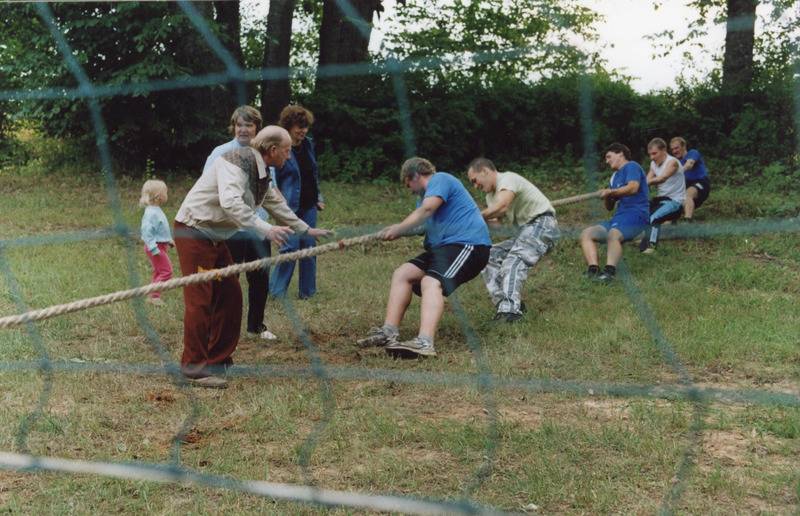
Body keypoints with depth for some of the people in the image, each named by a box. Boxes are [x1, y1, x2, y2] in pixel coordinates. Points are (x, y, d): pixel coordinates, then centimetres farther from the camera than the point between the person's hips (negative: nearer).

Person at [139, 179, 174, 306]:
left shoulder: (157, 211, 11)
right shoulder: (151, 213, -22)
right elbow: (146, 231, -27)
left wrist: (169, 240, 27)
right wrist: (153, 248, -28)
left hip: (161, 245, 11)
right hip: (156, 246, -11)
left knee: (158, 271, 16)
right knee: (166, 271, -9)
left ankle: (153, 296, 23)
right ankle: (153, 296, -6)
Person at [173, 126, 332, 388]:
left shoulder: (262, 173, 10)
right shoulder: (236, 161, -21)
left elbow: (276, 204, 28)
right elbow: (230, 202, -36)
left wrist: (305, 230, 34)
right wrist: (265, 230, -42)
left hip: (216, 237, 10)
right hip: (193, 232, -10)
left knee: (230, 295, 9)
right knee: (199, 299, -11)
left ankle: (219, 359, 20)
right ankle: (194, 369, -6)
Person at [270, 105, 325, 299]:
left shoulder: (308, 144, 9)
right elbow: (272, 181, -9)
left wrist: (318, 198, 17)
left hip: (309, 206, 7)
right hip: (289, 208, -6)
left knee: (309, 247, 8)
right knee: (290, 248, -8)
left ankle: (307, 291, 18)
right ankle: (277, 291, 6)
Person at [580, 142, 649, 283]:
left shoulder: (631, 166, 2)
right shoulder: (614, 177, 30)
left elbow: (633, 187, -18)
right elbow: (610, 207, 29)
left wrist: (610, 192, -12)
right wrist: (606, 197, 7)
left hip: (636, 214, -9)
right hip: (618, 218, 9)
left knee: (613, 235, -37)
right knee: (586, 234, -5)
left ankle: (609, 272, -58)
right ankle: (593, 269, -25)